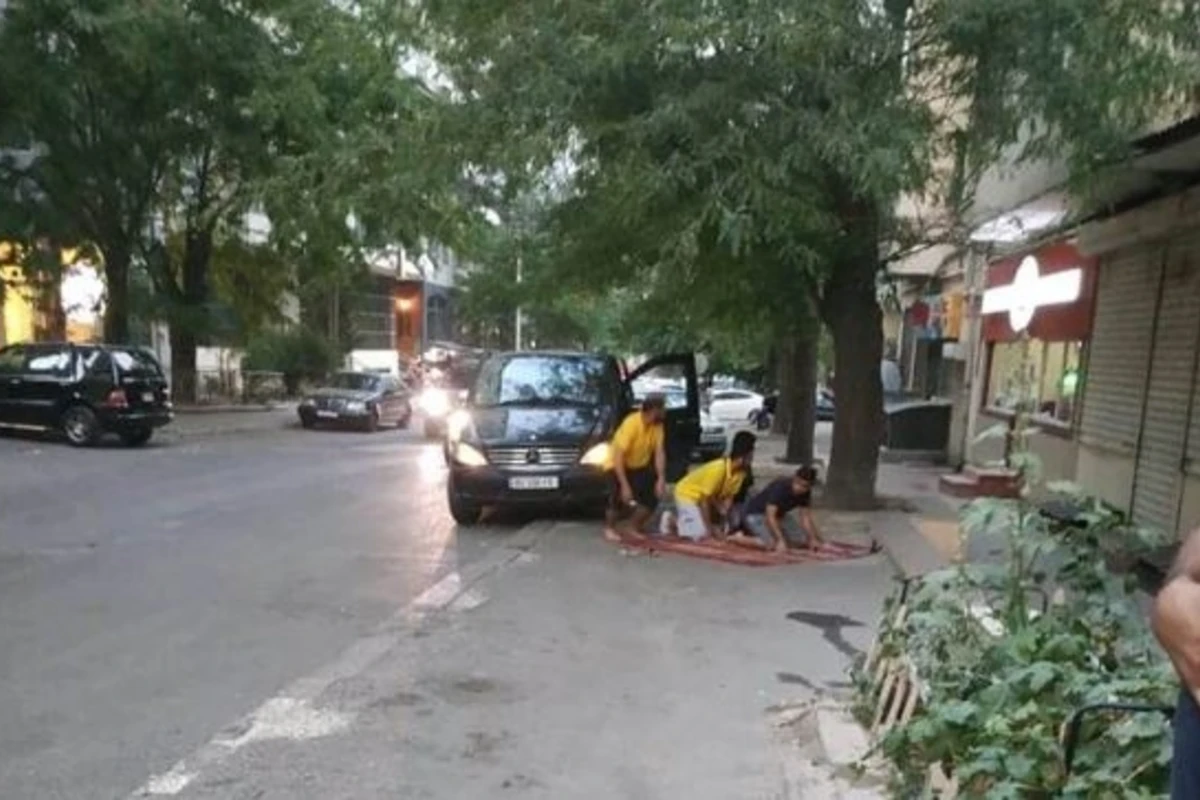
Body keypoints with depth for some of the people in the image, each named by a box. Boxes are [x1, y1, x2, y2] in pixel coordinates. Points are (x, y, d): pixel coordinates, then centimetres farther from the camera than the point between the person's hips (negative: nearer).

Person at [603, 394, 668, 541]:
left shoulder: (657, 425, -14)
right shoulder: (631, 424, -33)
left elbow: (659, 452, -14)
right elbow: (618, 457, -34)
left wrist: (661, 478, -25)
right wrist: (624, 485, -37)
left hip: (640, 466, 6)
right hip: (620, 465, -5)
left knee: (653, 497, -6)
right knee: (620, 499, -18)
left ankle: (633, 526, 17)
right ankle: (610, 528, 10)